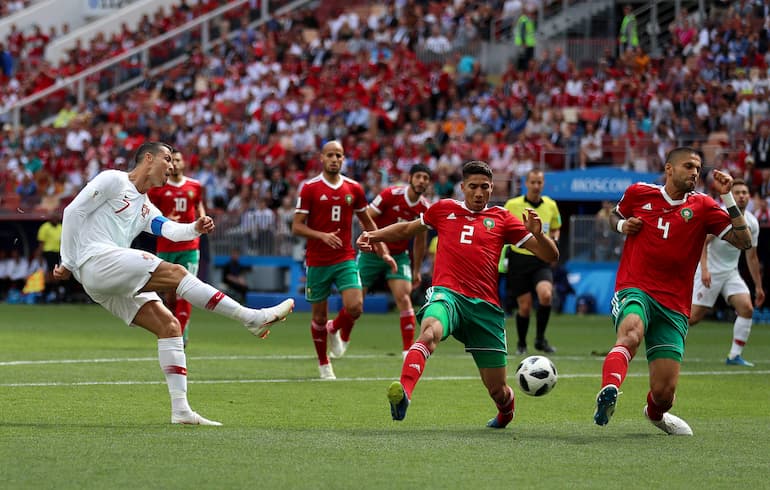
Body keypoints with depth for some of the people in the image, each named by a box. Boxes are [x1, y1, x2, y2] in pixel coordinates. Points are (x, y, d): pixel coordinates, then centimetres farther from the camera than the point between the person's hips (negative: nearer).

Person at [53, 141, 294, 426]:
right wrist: (68, 263, -4)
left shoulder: (145, 208, 26)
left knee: (169, 326, -2)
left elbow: (170, 229, 8)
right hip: (97, 261, -9)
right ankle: (252, 318, -24)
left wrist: (195, 229, -14)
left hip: (118, 284, 9)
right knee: (174, 273, -20)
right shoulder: (113, 181, 3)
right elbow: (74, 212, -2)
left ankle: (180, 409, -6)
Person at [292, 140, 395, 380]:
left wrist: (384, 252, 13)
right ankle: (323, 364, 25)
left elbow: (368, 223, 17)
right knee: (319, 317, 4)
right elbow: (297, 227, -7)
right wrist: (322, 235, -23)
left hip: (345, 259, 2)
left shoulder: (353, 188, 4)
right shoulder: (309, 188, -5)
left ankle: (336, 329, 17)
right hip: (317, 262, -2)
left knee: (355, 307, -18)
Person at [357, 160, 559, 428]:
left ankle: (505, 412, 41)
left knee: (497, 390, 4)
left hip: (486, 305, 1)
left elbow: (550, 256, 10)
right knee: (430, 331, -39)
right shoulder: (444, 209, 16)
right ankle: (403, 393, -58)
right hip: (447, 295, -1)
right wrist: (374, 235, 20)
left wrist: (537, 234, -10)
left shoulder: (501, 218, 13)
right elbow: (408, 228, 35)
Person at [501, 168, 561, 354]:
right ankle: (521, 343, 25)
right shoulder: (512, 205, -3)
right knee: (524, 306, -1)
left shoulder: (551, 205, 4)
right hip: (519, 259, -1)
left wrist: (555, 239, 0)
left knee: (546, 295, -25)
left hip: (541, 260, 1)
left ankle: (540, 339, -7)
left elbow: (556, 229, 20)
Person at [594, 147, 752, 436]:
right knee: (631, 333, -39)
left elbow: (744, 241, -5)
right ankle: (609, 391, -60)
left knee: (663, 393, -1)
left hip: (673, 305, 1)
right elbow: (616, 215, 28)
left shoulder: (702, 207, 5)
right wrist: (621, 225, 4)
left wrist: (727, 197, -12)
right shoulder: (639, 193, 7)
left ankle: (655, 413, 35)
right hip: (634, 290, -1)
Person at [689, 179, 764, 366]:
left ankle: (735, 356, -8)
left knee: (747, 308, -15)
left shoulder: (752, 223, 4)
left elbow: (751, 257, 13)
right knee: (694, 316, -8)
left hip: (731, 273, 5)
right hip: (710, 272, -5)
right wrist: (704, 269, -29)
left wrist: (758, 286, 13)